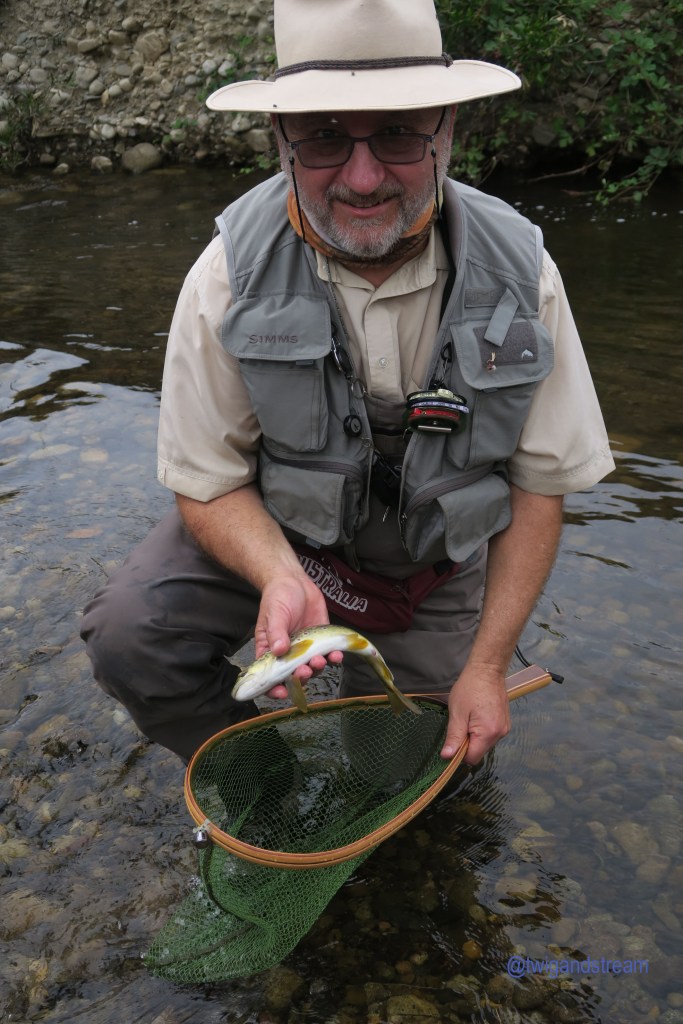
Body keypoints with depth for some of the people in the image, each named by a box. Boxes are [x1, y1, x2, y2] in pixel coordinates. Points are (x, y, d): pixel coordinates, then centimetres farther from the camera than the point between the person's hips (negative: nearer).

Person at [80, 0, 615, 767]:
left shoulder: (521, 276, -19)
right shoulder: (231, 274, -22)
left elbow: (539, 484, -10)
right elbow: (209, 484, -15)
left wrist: (487, 664, -13)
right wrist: (279, 576, -37)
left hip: (435, 567, 2)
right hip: (273, 530, -1)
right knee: (127, 634, -26)